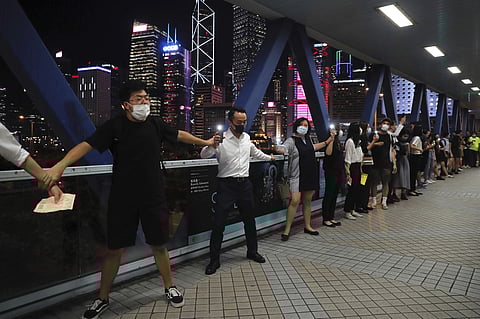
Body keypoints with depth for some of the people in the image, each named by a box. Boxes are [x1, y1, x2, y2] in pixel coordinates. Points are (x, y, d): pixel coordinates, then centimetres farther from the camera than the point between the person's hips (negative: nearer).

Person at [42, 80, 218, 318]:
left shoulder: (155, 124, 2)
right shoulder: (114, 126, -8)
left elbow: (179, 135, 17)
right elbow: (87, 145, -19)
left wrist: (204, 142, 29)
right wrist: (60, 165, -34)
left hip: (153, 197, 2)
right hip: (122, 199, -2)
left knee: (159, 245, 12)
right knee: (114, 249, 6)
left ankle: (169, 288, 33)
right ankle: (102, 299, 26)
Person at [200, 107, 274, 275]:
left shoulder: (247, 138, 8)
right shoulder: (222, 139, -10)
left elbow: (254, 151, 29)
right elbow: (203, 155, -21)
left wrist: (268, 157, 43)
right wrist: (212, 145, -41)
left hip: (245, 184, 6)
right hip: (227, 185, -5)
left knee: (249, 219, 16)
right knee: (218, 223, -6)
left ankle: (252, 251, 35)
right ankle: (214, 260, 7)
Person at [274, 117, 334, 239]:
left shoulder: (308, 139, 13)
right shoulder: (291, 140, -8)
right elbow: (283, 149, -26)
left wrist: (327, 142, 37)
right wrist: (278, 149, -49)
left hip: (311, 174, 7)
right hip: (297, 176, -6)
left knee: (307, 201, 13)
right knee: (295, 201, -13)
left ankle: (308, 226, 26)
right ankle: (287, 229, -4)